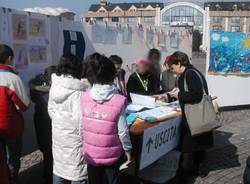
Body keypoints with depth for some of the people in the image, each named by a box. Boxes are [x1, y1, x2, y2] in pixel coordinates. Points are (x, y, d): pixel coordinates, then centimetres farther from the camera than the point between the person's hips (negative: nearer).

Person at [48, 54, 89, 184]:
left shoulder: (54, 87, -3)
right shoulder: (77, 92, -24)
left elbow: (50, 110, 7)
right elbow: (80, 120, -23)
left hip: (57, 135, 7)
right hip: (74, 139, -7)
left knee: (58, 168, 21)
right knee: (77, 173, 7)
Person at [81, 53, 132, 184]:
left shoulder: (83, 98, -12)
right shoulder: (118, 101, -20)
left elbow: (80, 127, -5)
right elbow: (122, 131, -15)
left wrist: (82, 146, 10)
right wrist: (127, 149, 2)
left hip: (90, 153, 2)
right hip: (111, 154, -2)